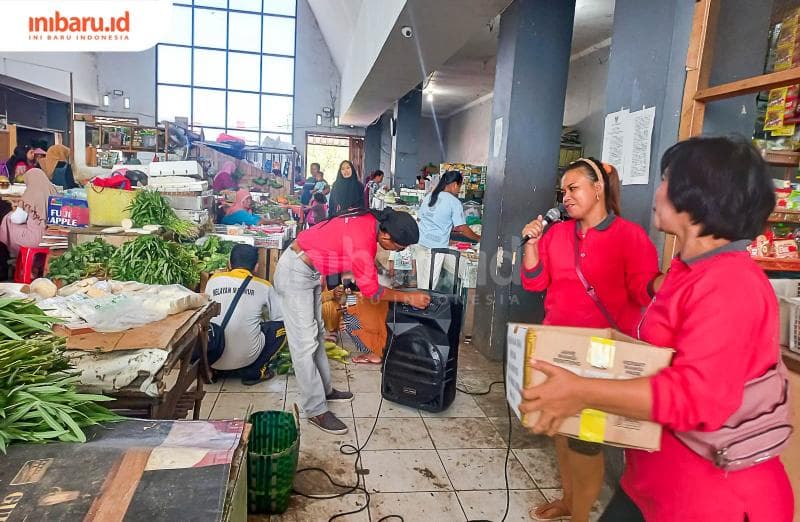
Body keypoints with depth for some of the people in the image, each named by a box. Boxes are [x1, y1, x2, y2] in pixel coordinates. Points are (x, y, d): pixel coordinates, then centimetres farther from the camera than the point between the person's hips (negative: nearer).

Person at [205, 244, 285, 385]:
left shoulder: (213, 280, 4)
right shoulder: (264, 286, -1)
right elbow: (279, 317, 7)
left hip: (212, 358, 4)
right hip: (246, 357, -3)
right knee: (281, 324, 16)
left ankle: (213, 371, 16)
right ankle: (254, 372, 9)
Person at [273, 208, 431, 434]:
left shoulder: (371, 220, -4)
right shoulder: (362, 242, -30)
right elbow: (371, 290, -19)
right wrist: (408, 297, -12)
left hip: (310, 270, 10)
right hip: (296, 273, -10)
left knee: (317, 334, 18)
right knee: (305, 343, -5)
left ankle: (324, 389, 31)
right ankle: (316, 411, 3)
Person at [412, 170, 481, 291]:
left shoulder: (428, 196, 12)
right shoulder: (454, 202, -7)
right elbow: (462, 228, -7)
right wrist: (478, 238, 9)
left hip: (419, 242, 7)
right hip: (435, 246, -6)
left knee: (421, 280, 14)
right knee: (430, 283, 1)